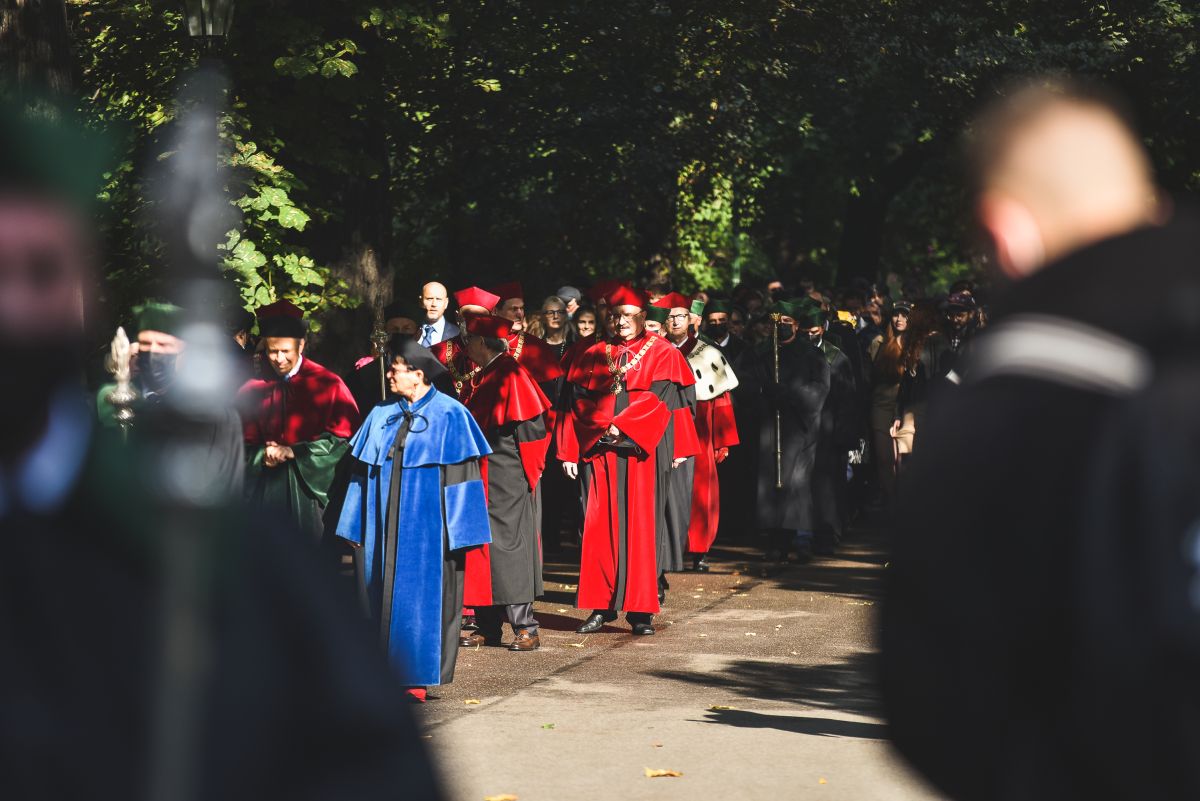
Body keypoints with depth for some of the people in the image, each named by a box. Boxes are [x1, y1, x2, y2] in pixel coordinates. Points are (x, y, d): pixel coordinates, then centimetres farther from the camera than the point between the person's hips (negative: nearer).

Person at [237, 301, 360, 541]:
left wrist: (294, 452, -10)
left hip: (307, 486, -2)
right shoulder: (253, 389, 5)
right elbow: (245, 442, 11)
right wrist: (263, 455, -10)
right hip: (263, 490, 2)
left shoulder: (326, 384, -2)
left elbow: (342, 436, -5)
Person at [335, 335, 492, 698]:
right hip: (384, 528, 5)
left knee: (422, 597, -1)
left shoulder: (449, 415, -6)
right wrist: (357, 527, 8)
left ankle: (416, 677, 8)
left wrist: (460, 531, -12)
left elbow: (461, 477, -8)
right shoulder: (382, 415, 10)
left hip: (426, 528, -5)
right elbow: (363, 471, 12)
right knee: (383, 596, 6)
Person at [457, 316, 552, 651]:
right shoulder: (484, 377, 15)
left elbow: (531, 426, -15)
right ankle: (488, 626, 14)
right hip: (484, 478, 9)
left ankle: (526, 628, -5)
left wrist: (528, 470, -11)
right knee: (483, 547, 9)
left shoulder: (509, 375, -13)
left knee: (508, 545, -9)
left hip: (508, 479, -9)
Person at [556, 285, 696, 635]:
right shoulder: (593, 356, 14)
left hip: (640, 452, -3)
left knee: (639, 527, -3)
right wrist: (570, 451, 1)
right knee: (600, 527, 1)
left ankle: (640, 610, 0)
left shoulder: (661, 354, 6)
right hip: (598, 452, 3)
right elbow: (576, 405, 9)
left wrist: (621, 426, -15)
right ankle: (601, 606, 7)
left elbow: (659, 400, -7)